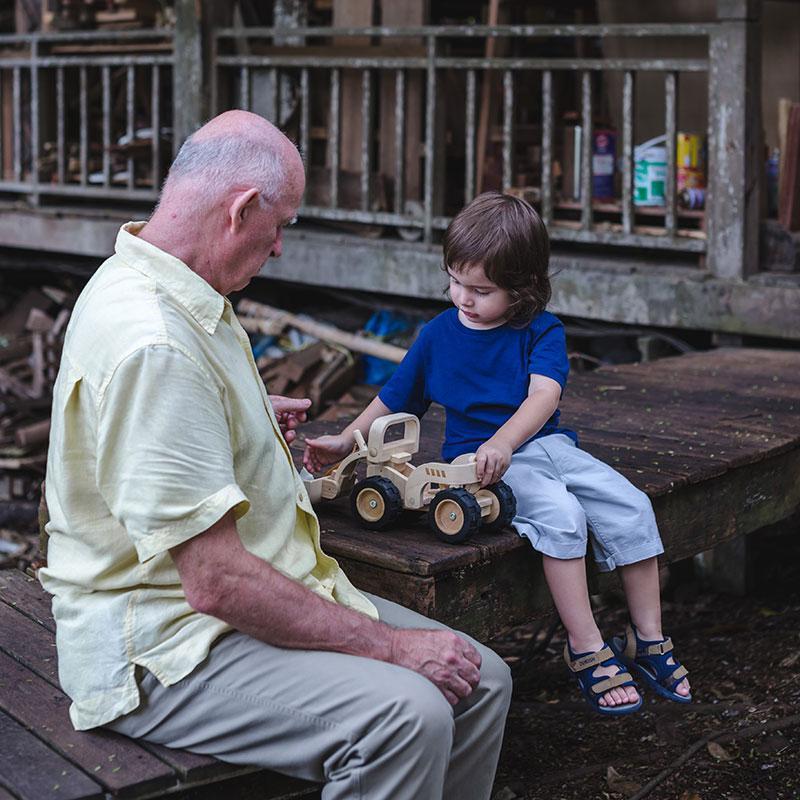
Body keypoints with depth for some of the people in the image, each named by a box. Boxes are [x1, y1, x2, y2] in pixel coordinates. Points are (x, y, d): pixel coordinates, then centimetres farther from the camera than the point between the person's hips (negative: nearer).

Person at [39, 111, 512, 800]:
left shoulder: (184, 297, 11)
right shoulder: (151, 343, -25)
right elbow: (217, 584, -27)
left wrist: (251, 417, 38)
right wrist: (393, 646, -20)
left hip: (262, 591, 11)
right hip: (162, 646, -11)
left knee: (482, 681, 0)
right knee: (405, 714, -31)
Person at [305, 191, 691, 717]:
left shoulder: (543, 332, 0)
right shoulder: (439, 334, 5)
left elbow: (545, 394, -19)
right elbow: (394, 401, 15)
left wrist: (502, 441, -37)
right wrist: (347, 441, 2)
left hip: (548, 445, 2)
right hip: (478, 457, -2)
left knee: (632, 506, -16)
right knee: (560, 514, -31)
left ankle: (648, 639, -2)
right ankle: (587, 649, -24)